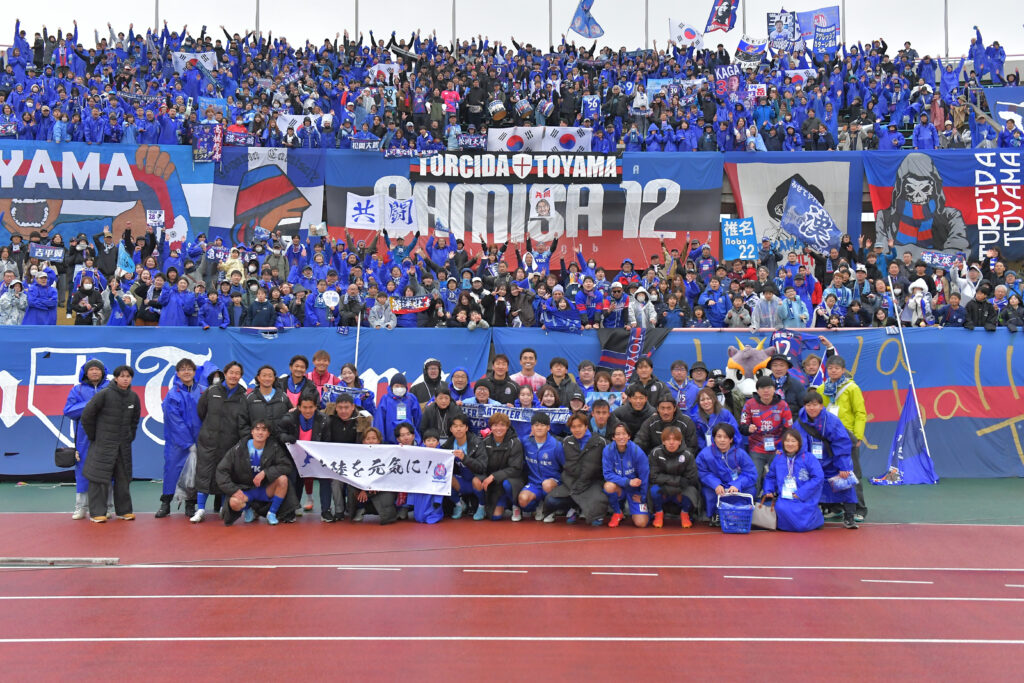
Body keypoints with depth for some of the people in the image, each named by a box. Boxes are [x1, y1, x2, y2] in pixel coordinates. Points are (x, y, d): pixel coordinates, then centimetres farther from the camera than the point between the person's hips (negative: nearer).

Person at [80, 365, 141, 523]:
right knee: (99, 477, -4)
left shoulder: (133, 397, 5)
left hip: (124, 445, 5)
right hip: (103, 444, -5)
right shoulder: (104, 394, -11)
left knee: (123, 477, 9)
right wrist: (93, 436, -3)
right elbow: (87, 415, -8)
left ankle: (123, 510, 18)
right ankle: (97, 512, 2)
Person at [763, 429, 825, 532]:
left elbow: (818, 478, -9)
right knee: (781, 508, -32)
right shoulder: (778, 458, 12)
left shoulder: (808, 458, -2)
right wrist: (768, 491, 3)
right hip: (784, 498, 3)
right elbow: (770, 477, 22)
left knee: (803, 525, -20)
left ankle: (815, 515, 13)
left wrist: (801, 494, -14)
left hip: (805, 499, -3)